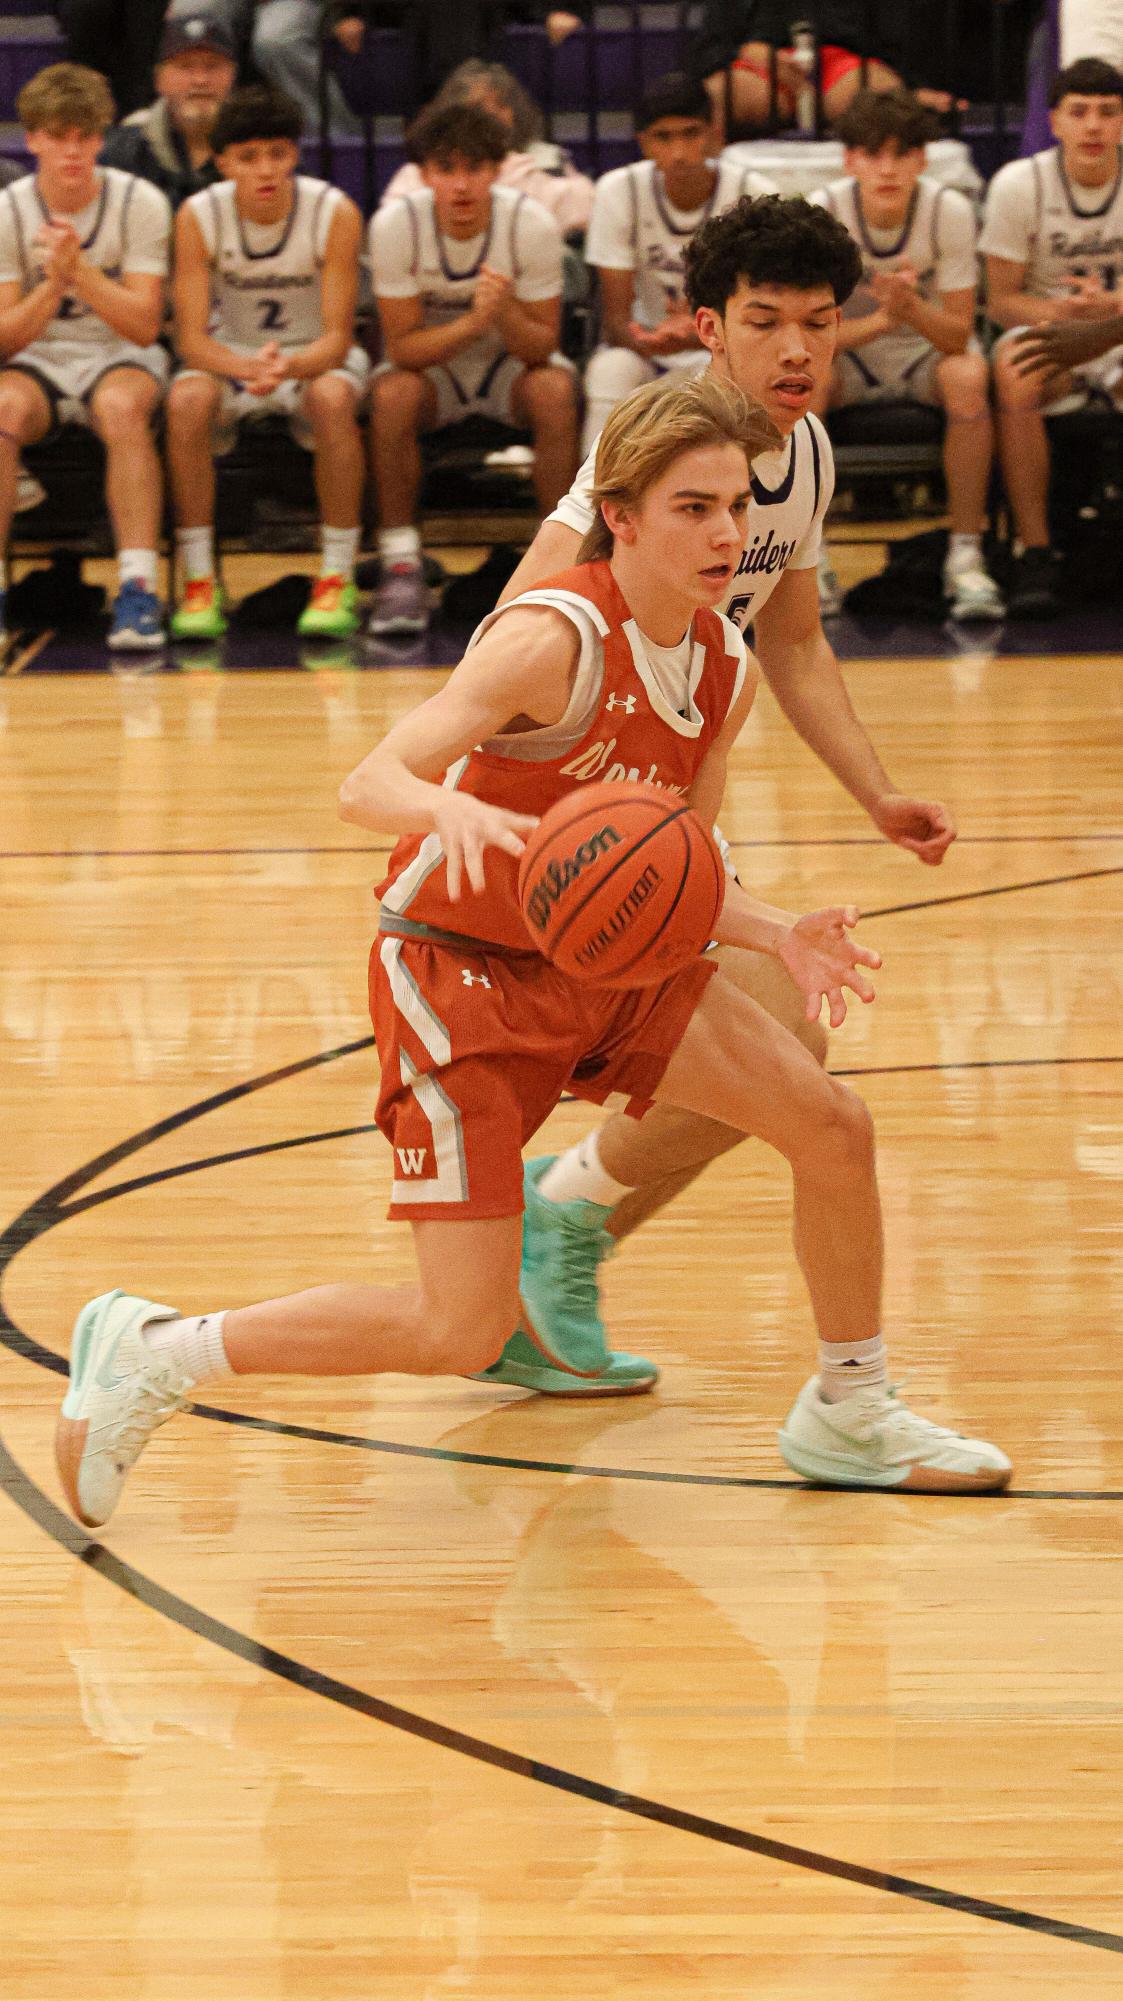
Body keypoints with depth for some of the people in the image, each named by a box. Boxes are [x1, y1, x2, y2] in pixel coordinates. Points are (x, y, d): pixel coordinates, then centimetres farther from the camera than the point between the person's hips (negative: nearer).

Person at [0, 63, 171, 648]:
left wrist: (79, 269, -25)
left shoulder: (139, 204, -6)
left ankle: (138, 588, -39)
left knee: (121, 405, -37)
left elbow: (144, 326, -12)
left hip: (120, 358, -1)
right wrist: (54, 282, -22)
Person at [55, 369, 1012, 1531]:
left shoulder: (724, 670, -2)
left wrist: (778, 936, -12)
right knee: (462, 1333, -13)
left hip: (604, 959, 8)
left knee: (832, 1129, 1)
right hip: (459, 969, -7)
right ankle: (148, 1358, 4)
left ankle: (846, 1414, 24)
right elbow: (366, 787, -33)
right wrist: (456, 811, -55)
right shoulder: (557, 639, -25)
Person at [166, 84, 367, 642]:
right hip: (230, 356, 1)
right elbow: (192, 338, -18)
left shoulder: (334, 213, -18)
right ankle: (198, 583, -25)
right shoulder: (199, 216, -15)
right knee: (187, 399, -33)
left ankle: (338, 580, -27)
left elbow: (336, 339, -20)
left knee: (333, 397, -36)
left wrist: (289, 366, -43)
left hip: (314, 358, -1)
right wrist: (248, 369, -40)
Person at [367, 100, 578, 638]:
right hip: (430, 365, 0)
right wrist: (473, 322, -37)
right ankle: (400, 567, -24)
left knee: (555, 390, -32)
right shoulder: (395, 225, -21)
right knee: (392, 395, -33)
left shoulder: (532, 225, -20)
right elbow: (403, 349, -21)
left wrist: (506, 315, -38)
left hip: (512, 360, 0)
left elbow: (541, 347, -16)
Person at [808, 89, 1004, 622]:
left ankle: (966, 557, -26)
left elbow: (959, 335, -19)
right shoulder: (822, 212, -19)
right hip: (847, 357, 0)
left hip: (927, 353, 0)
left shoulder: (950, 212, -19)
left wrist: (911, 308, -40)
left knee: (969, 377, -34)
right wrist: (880, 319, -37)